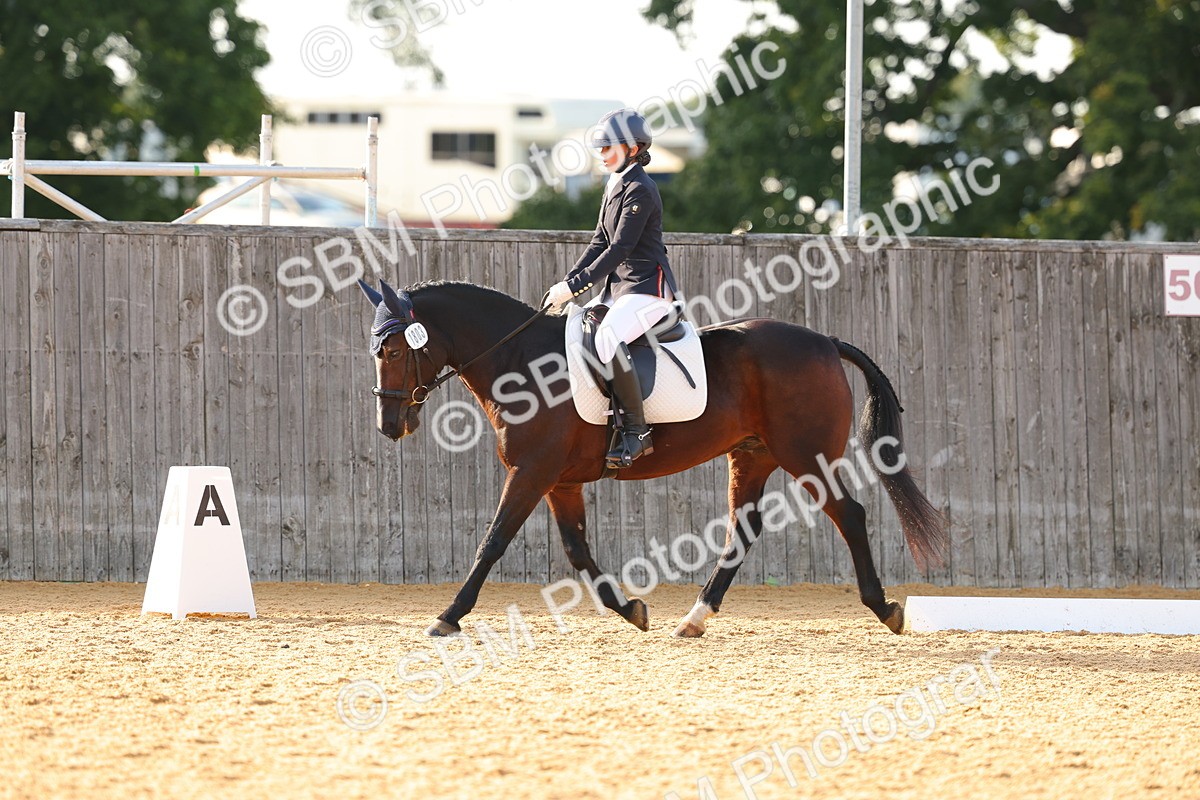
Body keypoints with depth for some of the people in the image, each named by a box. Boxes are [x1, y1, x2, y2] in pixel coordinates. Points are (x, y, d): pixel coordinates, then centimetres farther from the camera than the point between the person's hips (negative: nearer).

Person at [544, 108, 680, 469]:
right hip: (619, 286, 11)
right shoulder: (616, 185, 15)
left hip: (648, 289, -11)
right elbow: (600, 243, 17)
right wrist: (567, 281, 5)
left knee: (607, 339, -34)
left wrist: (575, 286, -22)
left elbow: (619, 249, -21)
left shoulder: (640, 191, -15)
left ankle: (637, 431, -29)